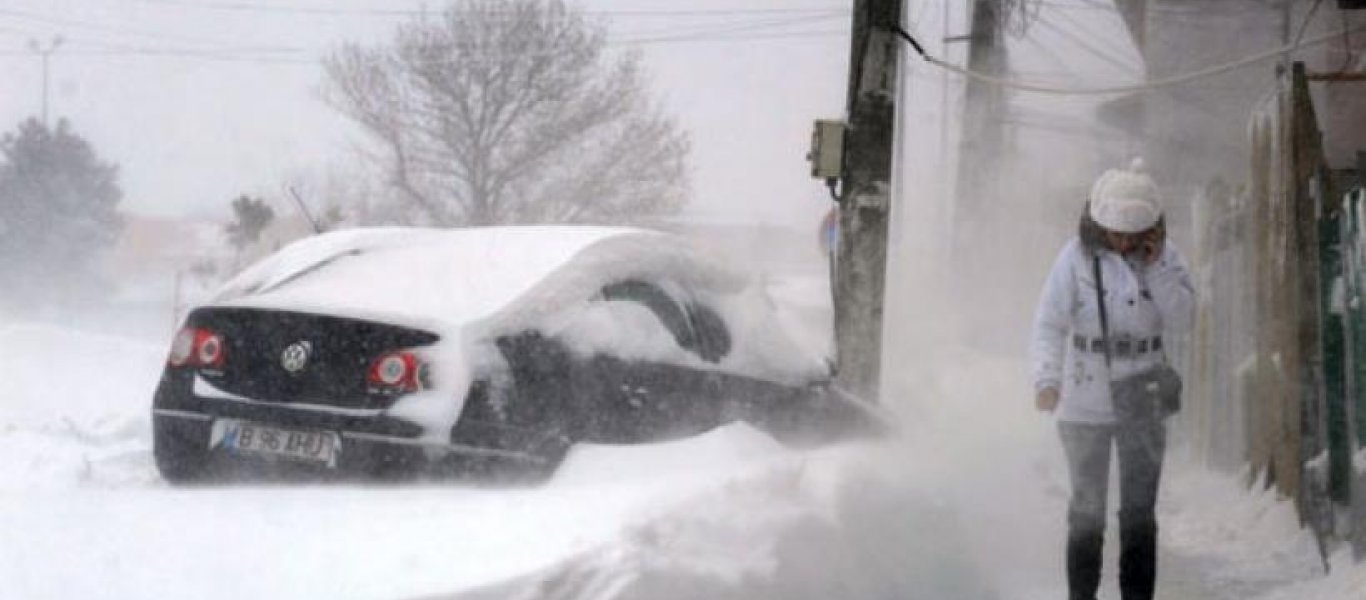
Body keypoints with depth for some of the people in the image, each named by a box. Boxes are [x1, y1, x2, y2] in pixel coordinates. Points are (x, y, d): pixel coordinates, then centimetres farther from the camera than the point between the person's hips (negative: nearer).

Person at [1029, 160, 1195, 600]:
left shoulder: (1164, 254, -3)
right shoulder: (1076, 256, -12)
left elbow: (1183, 320, -8)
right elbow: (1049, 325, -16)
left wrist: (1155, 267, -18)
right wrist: (1046, 380, -32)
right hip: (1085, 403, -2)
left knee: (1140, 510, 3)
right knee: (1088, 510, 6)